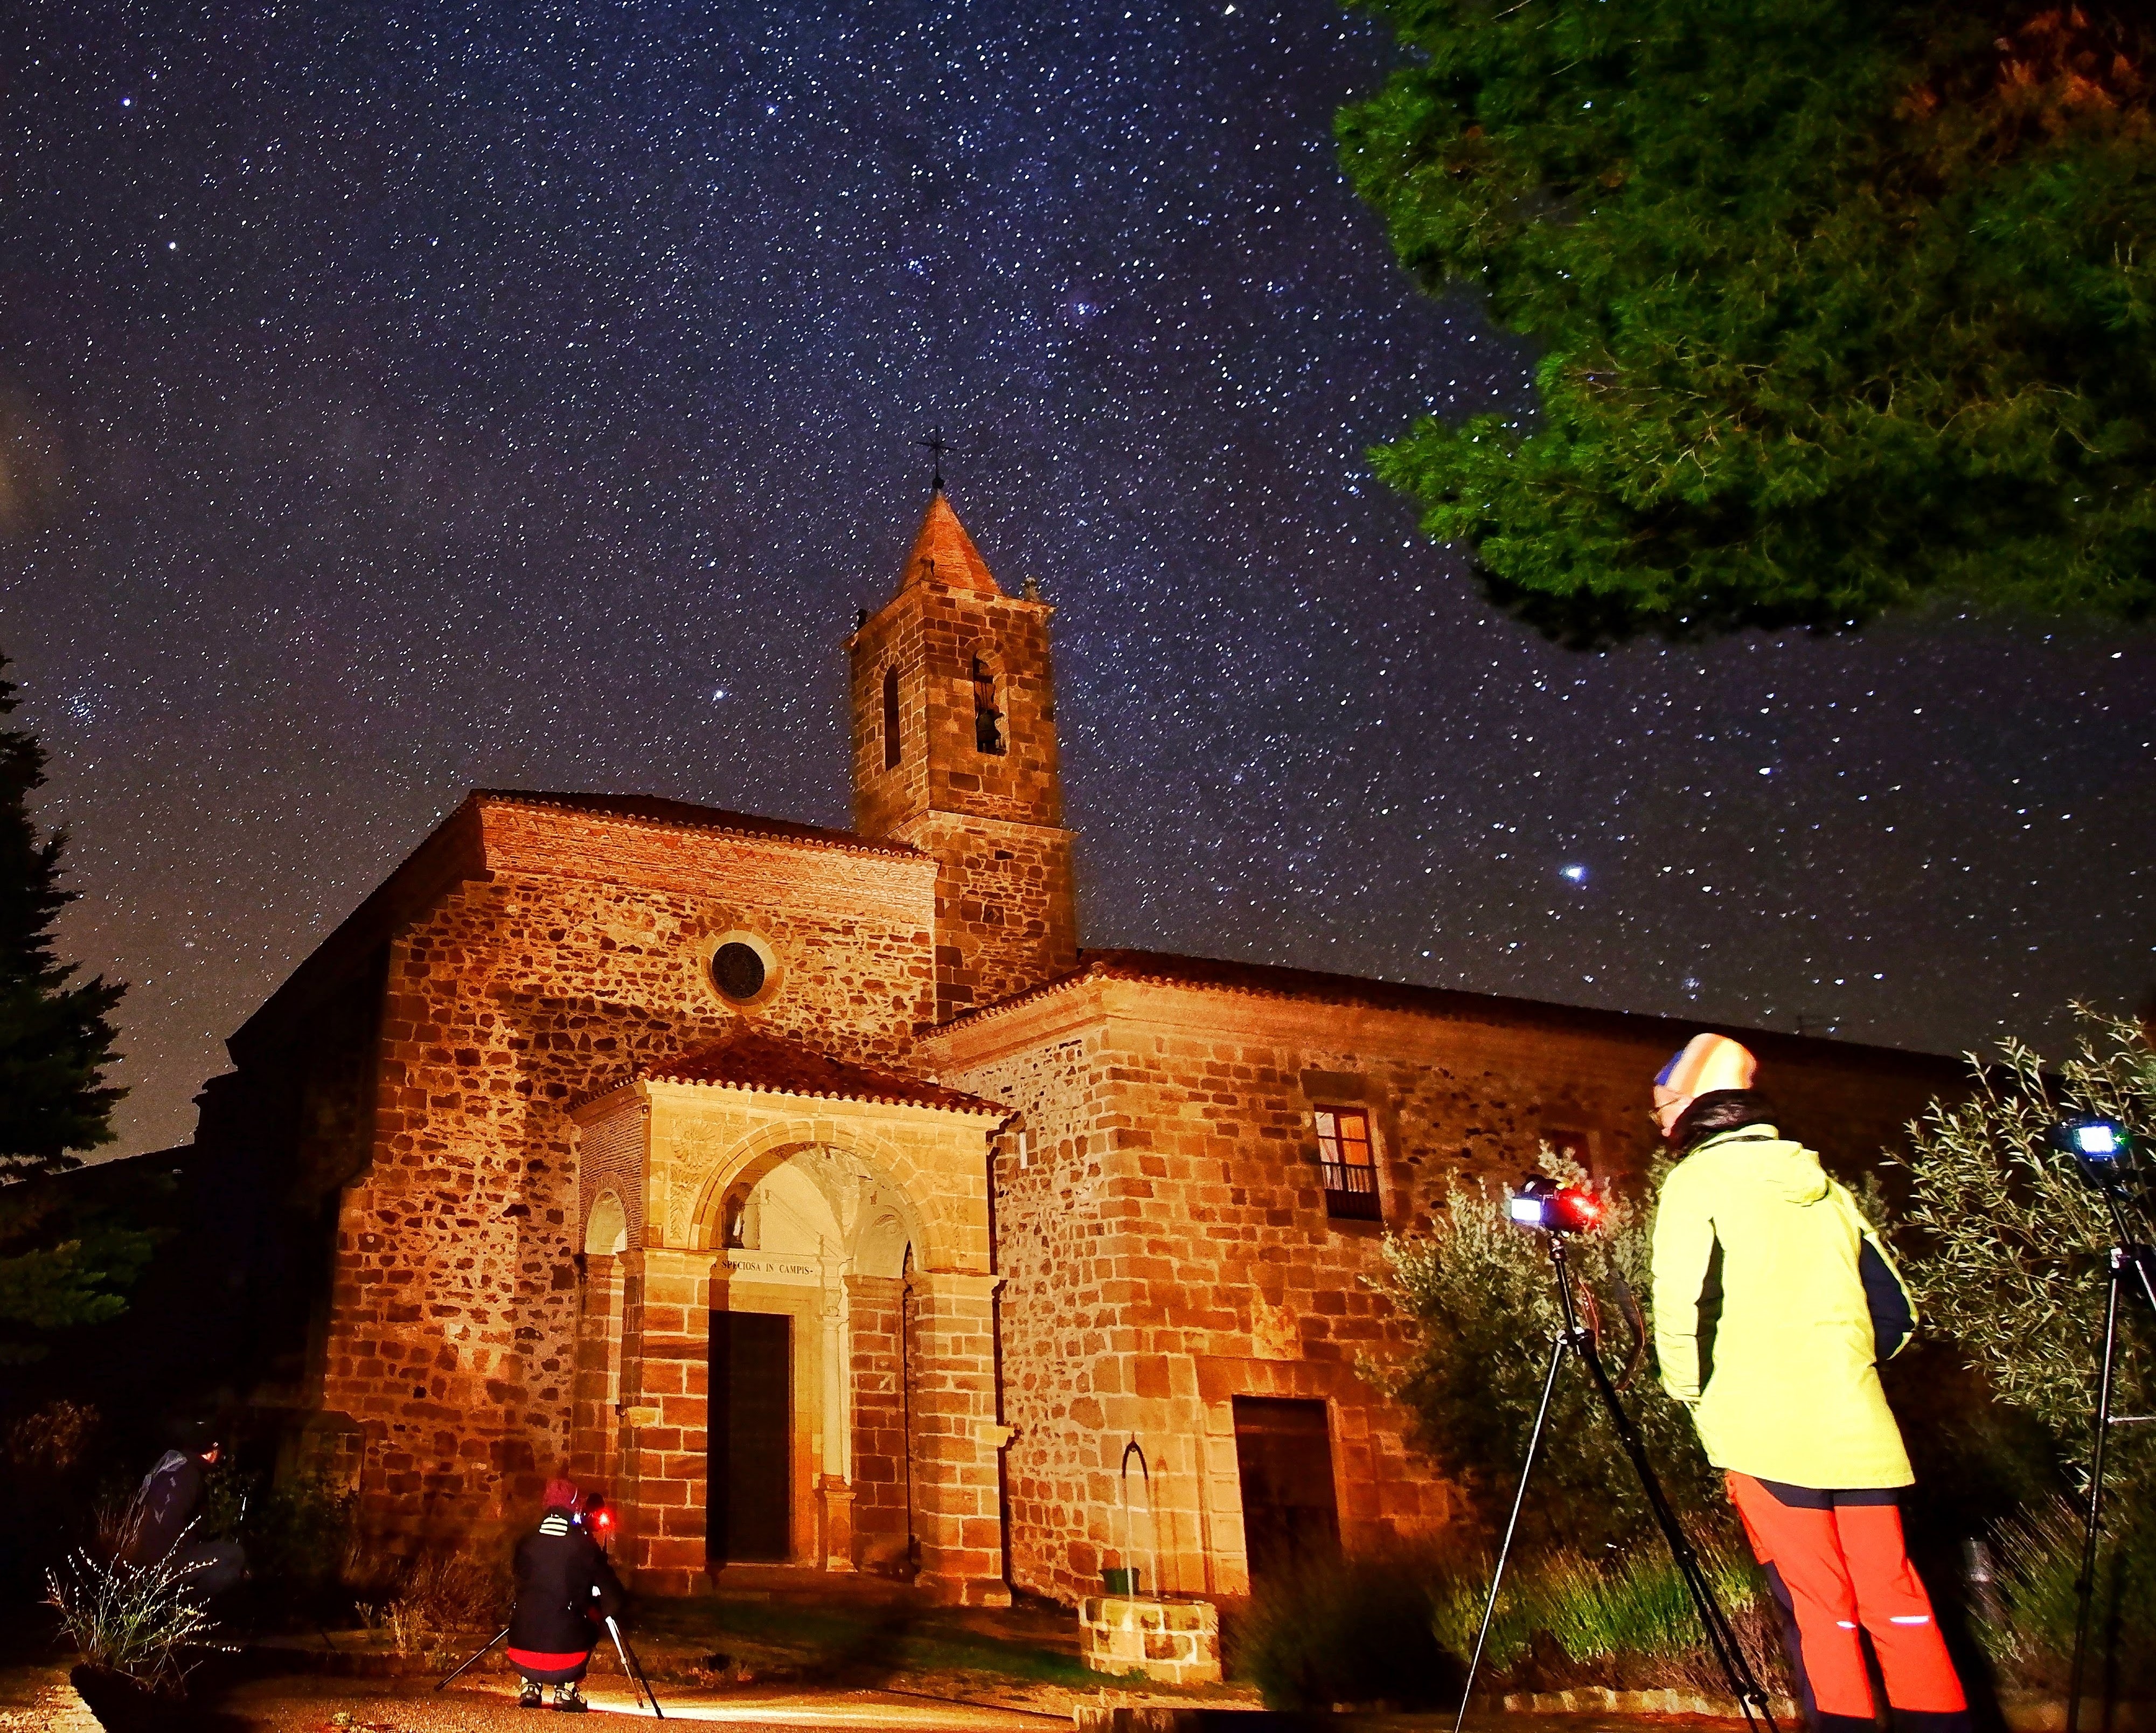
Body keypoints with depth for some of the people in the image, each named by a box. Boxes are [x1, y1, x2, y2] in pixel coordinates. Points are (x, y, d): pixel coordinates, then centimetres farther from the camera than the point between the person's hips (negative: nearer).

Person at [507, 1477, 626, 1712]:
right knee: (586, 1628, 29)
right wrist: (600, 1611, 22)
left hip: (521, 1659, 3)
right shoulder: (585, 1547, -4)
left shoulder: (525, 1545, 3)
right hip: (565, 1661, -3)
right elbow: (613, 1601, 0)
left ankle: (531, 1687, 22)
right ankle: (567, 1690, 16)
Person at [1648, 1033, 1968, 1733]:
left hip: (1766, 1432, -5)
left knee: (1818, 1606, -1)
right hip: (1856, 1428, 6)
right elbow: (1895, 1311, 16)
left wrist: (1691, 1392, 0)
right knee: (1895, 1598, 9)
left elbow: (1683, 1302, -14)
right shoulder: (1823, 1185, 15)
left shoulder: (1699, 1180, -3)